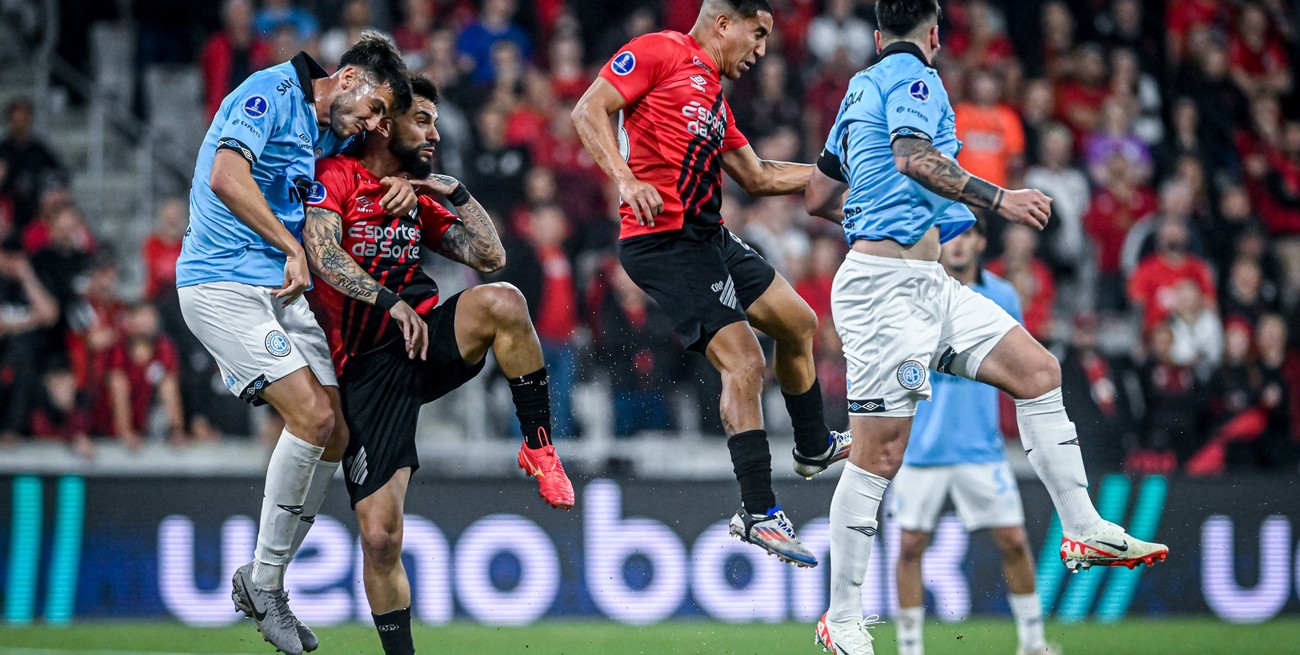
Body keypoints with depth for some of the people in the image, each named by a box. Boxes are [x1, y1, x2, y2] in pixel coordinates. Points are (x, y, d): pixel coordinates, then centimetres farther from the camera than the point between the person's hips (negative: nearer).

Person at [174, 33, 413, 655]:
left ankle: (261, 581, 13)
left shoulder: (328, 132, 16)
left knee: (335, 432, 1)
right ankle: (265, 583, -8)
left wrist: (402, 183, 9)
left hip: (281, 291, 9)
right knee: (312, 415, -20)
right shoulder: (270, 93, -11)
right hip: (223, 285, -9)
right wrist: (293, 248, -19)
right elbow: (226, 178, -25)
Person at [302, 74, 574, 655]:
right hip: (365, 365, -4)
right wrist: (390, 302, -26)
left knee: (502, 302, -30)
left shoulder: (419, 199, 18)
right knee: (379, 536, -10)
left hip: (427, 336, 4)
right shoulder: (337, 177, -1)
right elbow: (324, 256, -18)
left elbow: (490, 256, 15)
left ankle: (539, 447, -15)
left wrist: (457, 192, 5)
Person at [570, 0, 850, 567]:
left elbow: (757, 178, 29)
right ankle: (758, 512, -11)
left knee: (798, 324, 21)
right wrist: (626, 179, -23)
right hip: (664, 240, -10)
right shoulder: (660, 53, -4)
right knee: (743, 361, -15)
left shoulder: (714, 96, 22)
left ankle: (814, 447, 42)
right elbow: (589, 111, -11)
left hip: (708, 237, 10)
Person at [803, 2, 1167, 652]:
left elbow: (817, 198, 27)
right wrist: (998, 199, -27)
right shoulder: (912, 76, -7)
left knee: (1037, 370, 6)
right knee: (879, 454, -8)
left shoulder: (862, 87, 20)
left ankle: (1084, 531, 6)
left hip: (927, 284, 10)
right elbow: (913, 157, -28)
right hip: (885, 284, -10)